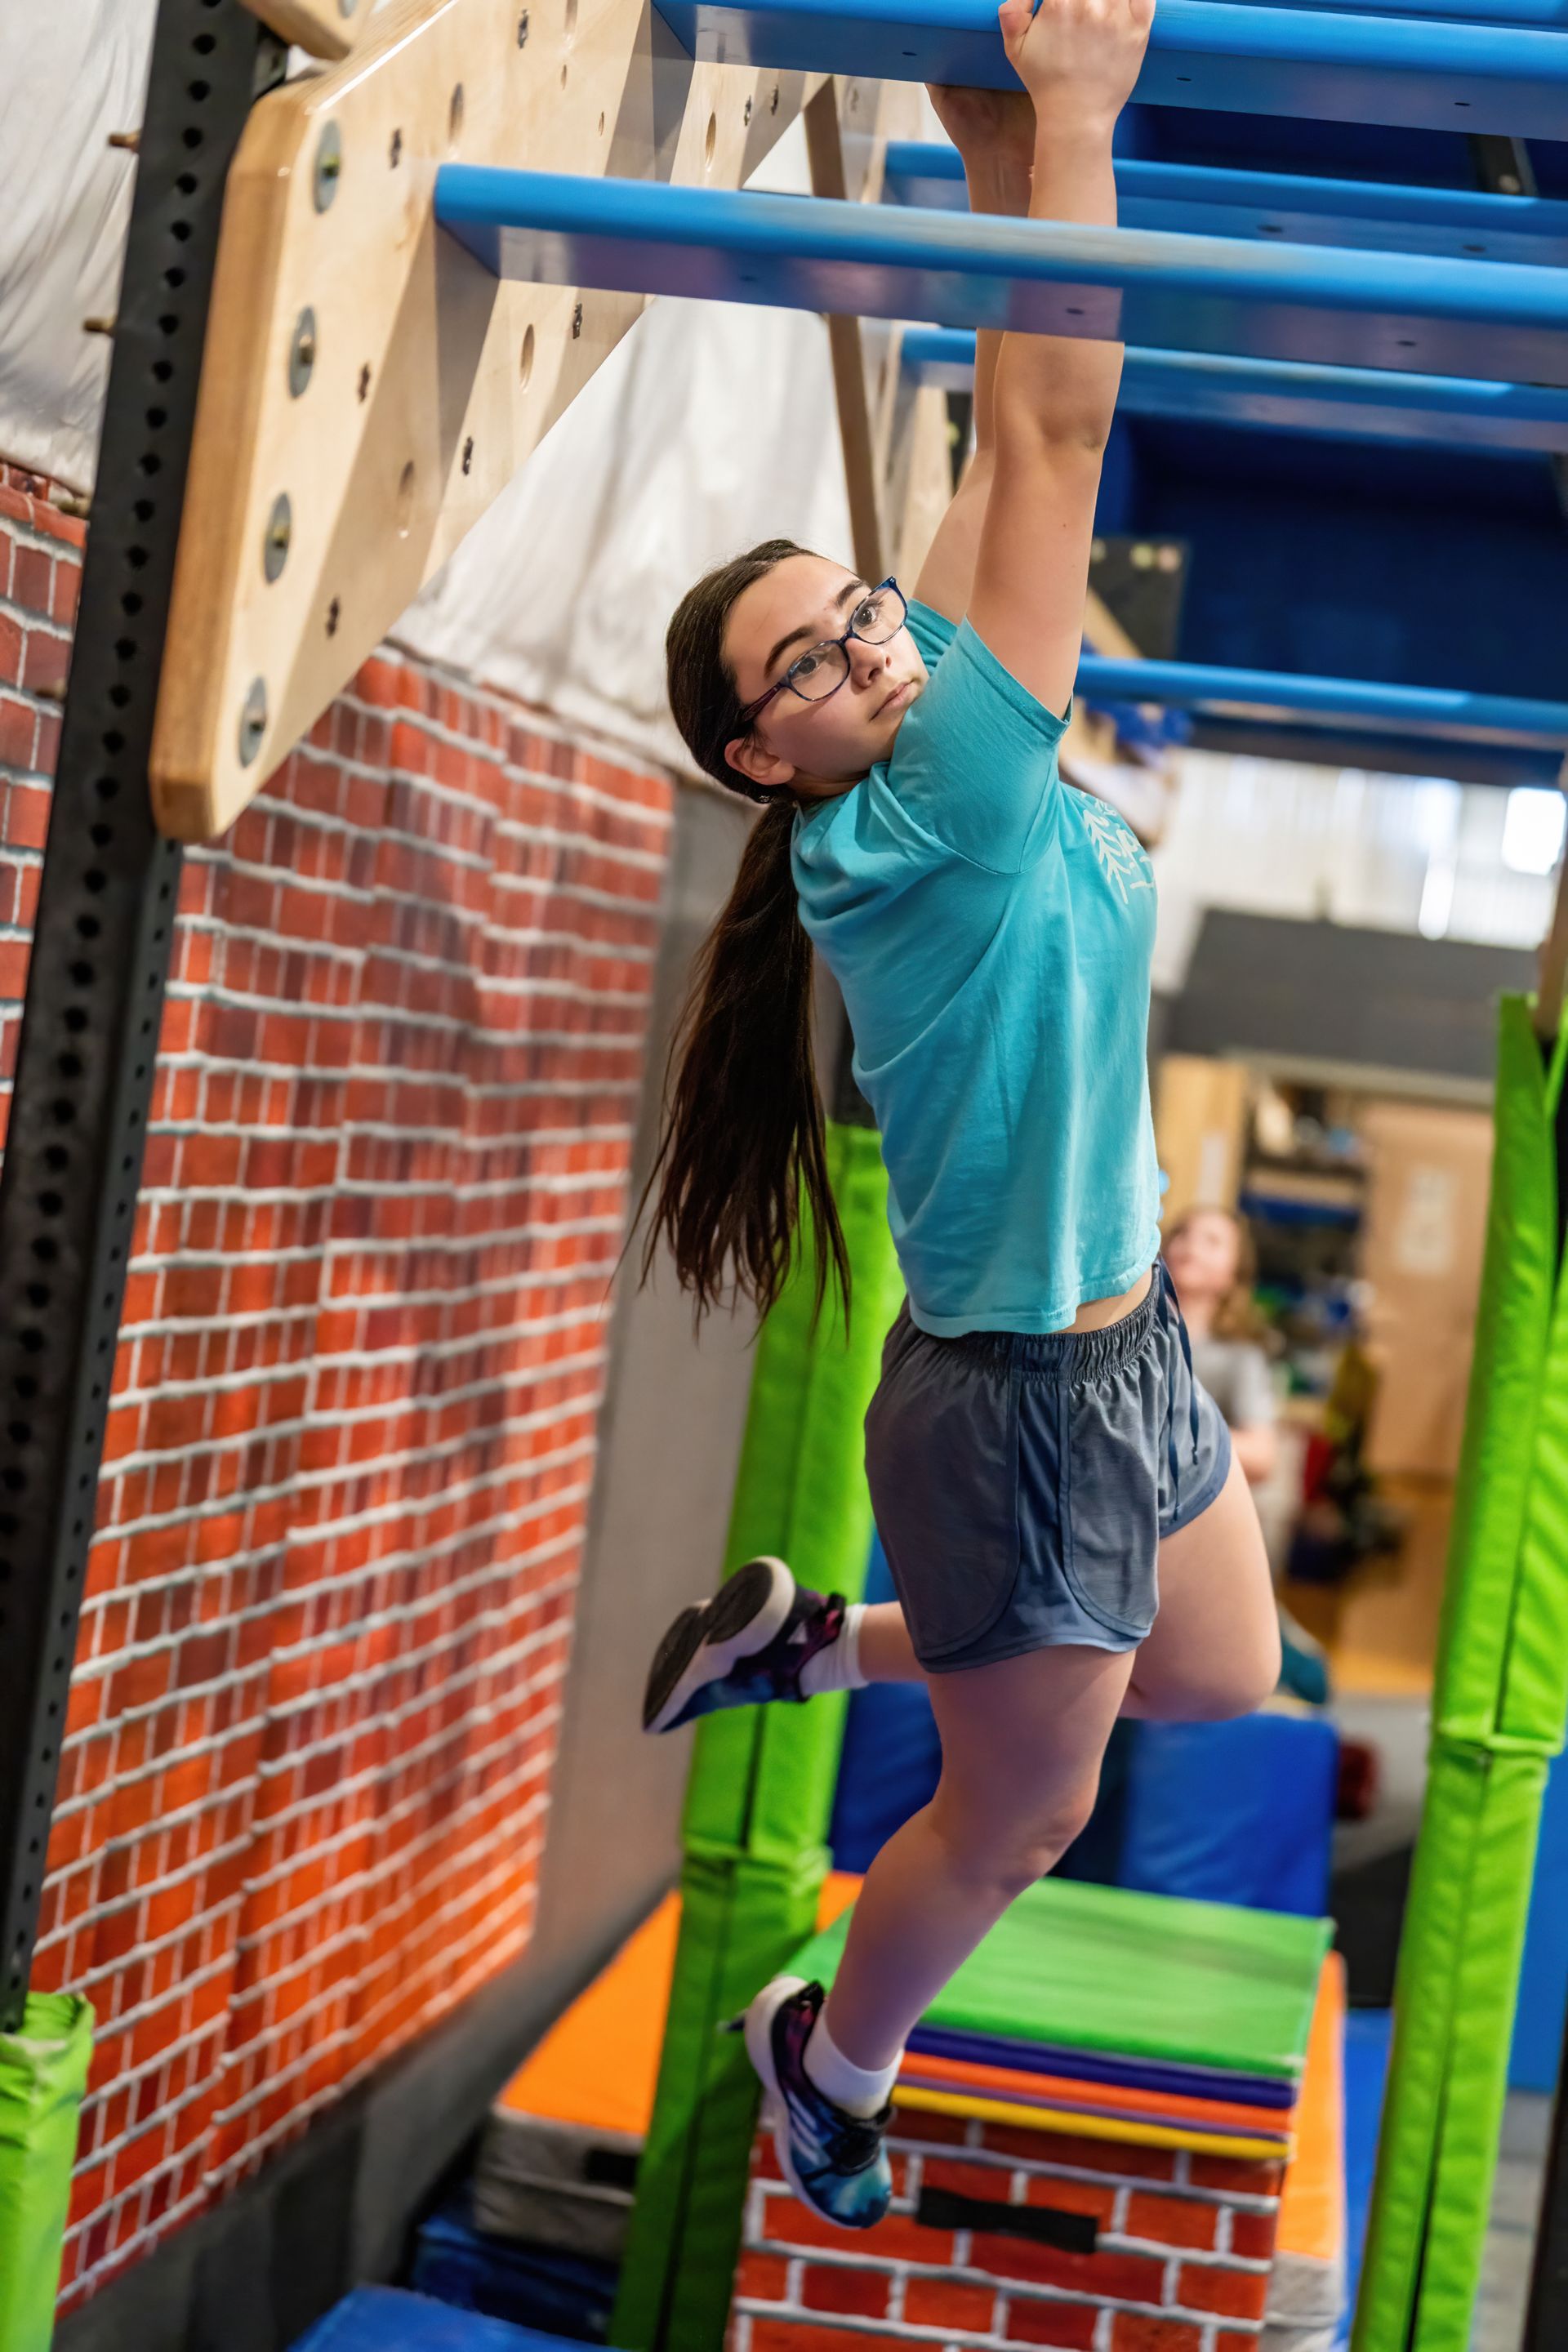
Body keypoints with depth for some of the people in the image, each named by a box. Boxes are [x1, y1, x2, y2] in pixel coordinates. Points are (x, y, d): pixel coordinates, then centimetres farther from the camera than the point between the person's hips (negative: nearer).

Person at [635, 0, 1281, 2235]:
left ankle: (816, 1638, 35)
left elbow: (1008, 455, -1)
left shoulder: (973, 755, -2)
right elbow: (1058, 433, -29)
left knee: (1226, 1680, 25)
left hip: (1127, 1344, 8)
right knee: (1023, 1813, 12)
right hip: (1015, 1402, -8)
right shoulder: (913, 833, -24)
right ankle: (828, 2061, 40)